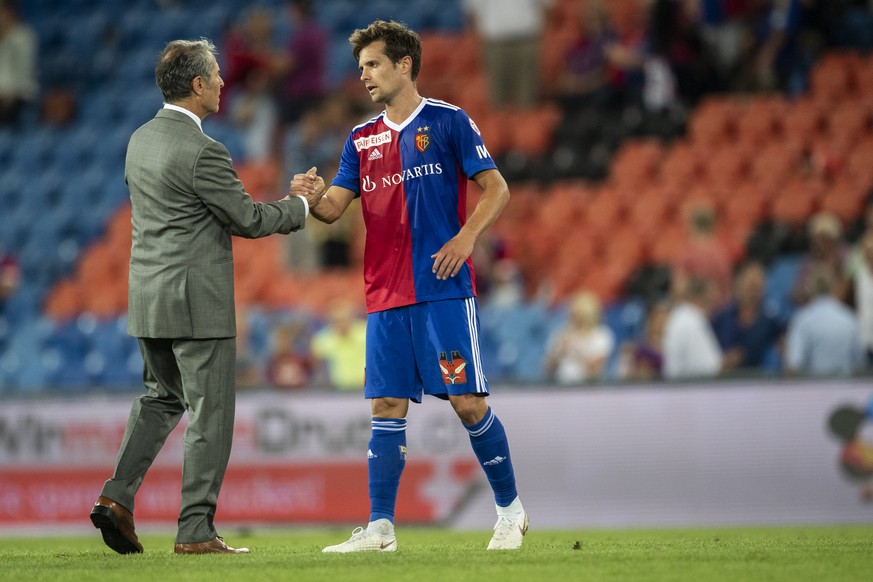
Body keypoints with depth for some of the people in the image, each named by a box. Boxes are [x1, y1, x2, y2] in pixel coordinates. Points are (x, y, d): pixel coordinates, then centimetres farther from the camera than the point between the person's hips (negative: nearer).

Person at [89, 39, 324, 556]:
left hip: (147, 297, 8)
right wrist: (302, 205, 5)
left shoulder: (142, 140, 8)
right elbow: (248, 220, -12)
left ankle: (118, 496, 9)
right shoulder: (201, 151, -18)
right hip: (198, 300, -8)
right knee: (210, 414, 0)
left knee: (161, 399, 23)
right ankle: (196, 531, 0)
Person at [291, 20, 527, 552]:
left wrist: (466, 237, -15)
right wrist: (311, 197, -13)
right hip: (385, 296, 5)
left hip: (444, 289, -5)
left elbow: (497, 188, 0)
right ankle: (380, 529, 2)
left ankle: (510, 512, 9)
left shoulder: (448, 122, 0)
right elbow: (334, 207, 10)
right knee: (387, 409, 1)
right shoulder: (362, 140, 15)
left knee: (468, 402, -6)